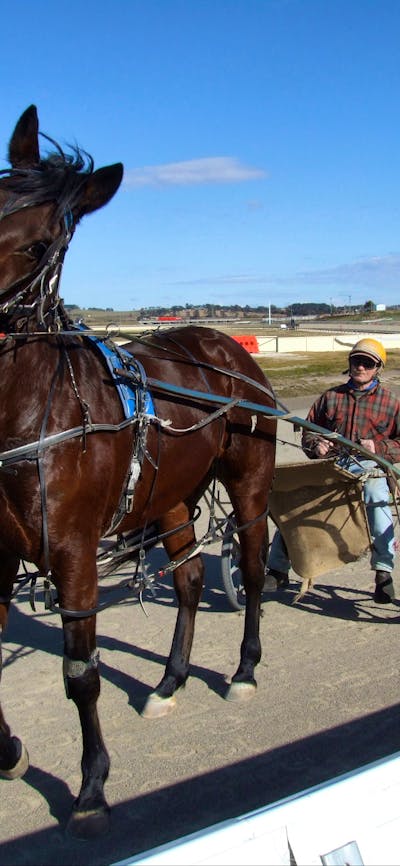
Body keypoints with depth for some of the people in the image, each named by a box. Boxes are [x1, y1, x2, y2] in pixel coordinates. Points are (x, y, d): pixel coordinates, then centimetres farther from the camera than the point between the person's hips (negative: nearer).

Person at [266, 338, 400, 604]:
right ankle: (278, 570, -4)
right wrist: (316, 444, 1)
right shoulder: (331, 397, 20)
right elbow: (309, 431, 25)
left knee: (376, 496, -38)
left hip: (369, 466, -3)